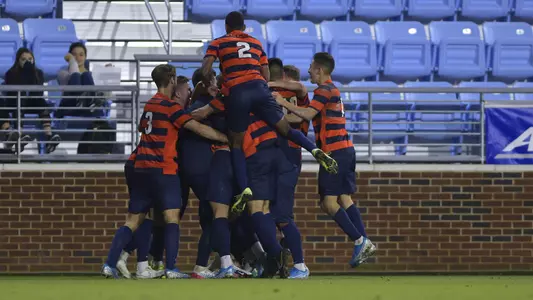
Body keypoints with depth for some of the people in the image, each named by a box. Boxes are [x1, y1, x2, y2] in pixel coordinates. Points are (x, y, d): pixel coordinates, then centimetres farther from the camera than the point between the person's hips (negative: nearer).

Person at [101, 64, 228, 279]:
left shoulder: (150, 105, 16)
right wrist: (228, 139, -5)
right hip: (164, 169, -7)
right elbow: (199, 129, -11)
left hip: (141, 169, 7)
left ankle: (110, 265, 0)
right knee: (172, 218, -7)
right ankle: (170, 268, -18)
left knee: (133, 221, 9)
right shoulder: (170, 106, -7)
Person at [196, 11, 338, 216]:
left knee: (237, 144, 8)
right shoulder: (256, 43, 25)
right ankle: (316, 151, -21)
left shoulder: (218, 43, 15)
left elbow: (205, 70, 1)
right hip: (259, 88, 2)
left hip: (237, 92, -2)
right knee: (286, 129, 6)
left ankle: (244, 190, -4)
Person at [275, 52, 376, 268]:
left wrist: (284, 103, -17)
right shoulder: (333, 90, 22)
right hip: (346, 150, 10)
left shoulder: (324, 90, -9)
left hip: (334, 152, -10)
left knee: (329, 202, -9)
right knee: (345, 199, 8)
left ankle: (359, 241, -14)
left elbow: (308, 114, -22)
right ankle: (363, 243, 1)